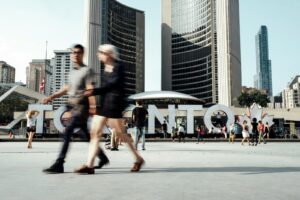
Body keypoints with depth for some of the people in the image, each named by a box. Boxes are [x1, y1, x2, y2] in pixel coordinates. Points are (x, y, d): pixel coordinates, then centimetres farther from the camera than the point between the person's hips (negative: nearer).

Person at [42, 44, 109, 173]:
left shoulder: (87, 70, -4)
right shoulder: (73, 71, 20)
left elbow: (90, 89, -14)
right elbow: (67, 88, 24)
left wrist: (92, 106, -22)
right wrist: (51, 97, 15)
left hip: (82, 106, -8)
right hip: (73, 106, 8)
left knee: (67, 132, -14)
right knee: (87, 134, 14)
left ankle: (59, 164, -11)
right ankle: (103, 158, 27)